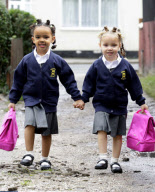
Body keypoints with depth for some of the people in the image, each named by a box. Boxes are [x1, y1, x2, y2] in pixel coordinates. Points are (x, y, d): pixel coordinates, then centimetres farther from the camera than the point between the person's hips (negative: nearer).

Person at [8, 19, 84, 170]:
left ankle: (45, 158, 21)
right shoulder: (27, 60, 0)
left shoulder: (57, 61, -2)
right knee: (30, 124, -22)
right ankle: (29, 154, -15)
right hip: (31, 99, 0)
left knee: (46, 132, 6)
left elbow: (68, 80, 5)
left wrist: (77, 98, 1)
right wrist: (13, 100, 10)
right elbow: (18, 81, 9)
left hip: (49, 101, 0)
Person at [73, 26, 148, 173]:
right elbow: (89, 84, 7)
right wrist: (83, 99, 2)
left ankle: (115, 161, 15)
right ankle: (103, 158, -14)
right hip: (101, 105, -1)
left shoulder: (125, 66, -3)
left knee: (118, 134, 6)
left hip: (119, 106, 1)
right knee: (101, 130, -15)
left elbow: (134, 85, 5)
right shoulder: (97, 66, -2)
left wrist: (141, 102, 6)